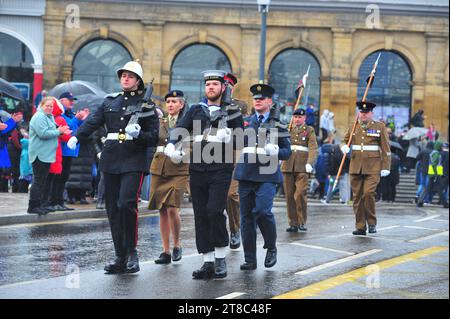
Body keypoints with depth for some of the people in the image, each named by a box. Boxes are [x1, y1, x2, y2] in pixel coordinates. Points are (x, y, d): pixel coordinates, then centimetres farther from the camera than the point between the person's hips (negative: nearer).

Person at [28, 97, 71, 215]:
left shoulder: (50, 117, 19)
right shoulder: (39, 117, -12)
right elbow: (43, 133, -21)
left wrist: (61, 131, 5)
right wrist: (58, 131, -15)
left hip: (47, 155, 10)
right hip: (40, 154, -10)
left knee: (41, 181, 12)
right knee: (38, 181, -9)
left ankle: (38, 205, 16)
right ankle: (33, 206, -7)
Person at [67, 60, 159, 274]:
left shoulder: (146, 106, 5)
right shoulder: (110, 101, 14)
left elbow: (154, 137, 3)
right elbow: (92, 122, 2)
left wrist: (138, 134, -17)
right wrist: (76, 137, -15)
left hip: (134, 162, -4)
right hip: (110, 161, 4)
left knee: (126, 203, -20)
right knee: (113, 210, 4)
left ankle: (132, 251, -4)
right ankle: (120, 258, 12)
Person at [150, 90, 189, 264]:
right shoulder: (160, 122, 14)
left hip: (178, 170, -4)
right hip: (159, 168, 4)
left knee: (172, 209, -15)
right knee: (162, 211, 3)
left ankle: (176, 245, 5)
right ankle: (166, 251, 9)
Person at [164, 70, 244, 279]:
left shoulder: (232, 112, 7)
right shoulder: (195, 110, 14)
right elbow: (180, 129, 1)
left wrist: (228, 136, -16)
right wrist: (171, 146, -18)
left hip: (221, 169, -3)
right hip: (197, 169, 4)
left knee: (215, 211, -16)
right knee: (201, 215, 3)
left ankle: (220, 258, -1)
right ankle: (208, 262, 10)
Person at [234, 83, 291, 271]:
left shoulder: (278, 125, 7)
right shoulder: (244, 122, 15)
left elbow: (287, 152, 6)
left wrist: (275, 152, -14)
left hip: (267, 176, -3)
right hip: (246, 174, 3)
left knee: (262, 210, -20)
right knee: (246, 217, 3)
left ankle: (271, 248, 3)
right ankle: (250, 260, 11)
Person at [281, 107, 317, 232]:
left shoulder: (309, 130, 8)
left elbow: (313, 148, -3)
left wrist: (310, 163, -17)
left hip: (302, 167, -3)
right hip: (288, 165, 3)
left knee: (300, 194, -15)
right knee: (289, 195, 1)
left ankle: (302, 222, -3)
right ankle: (293, 223, 8)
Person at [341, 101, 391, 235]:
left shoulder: (379, 126, 4)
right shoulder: (354, 126, 12)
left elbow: (386, 148, 3)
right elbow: (345, 140, 21)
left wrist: (386, 167, -4)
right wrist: (344, 147, -3)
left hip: (373, 168, -3)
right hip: (356, 167, 3)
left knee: (368, 193, -16)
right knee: (357, 197, 3)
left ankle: (372, 223, 0)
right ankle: (360, 227, 10)